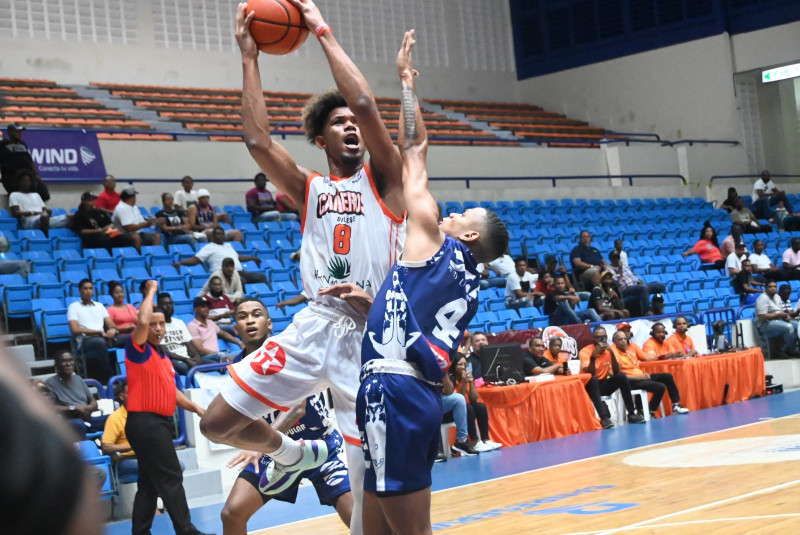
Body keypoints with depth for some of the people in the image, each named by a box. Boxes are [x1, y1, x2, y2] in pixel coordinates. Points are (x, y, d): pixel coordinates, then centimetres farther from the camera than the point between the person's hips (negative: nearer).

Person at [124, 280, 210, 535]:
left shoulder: (162, 356, 17)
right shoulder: (138, 350, -9)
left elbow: (171, 390, 24)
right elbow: (141, 321, -28)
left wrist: (196, 408, 13)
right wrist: (151, 291, -15)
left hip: (158, 423, 9)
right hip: (145, 423, -9)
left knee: (149, 482, 11)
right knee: (171, 479, -8)